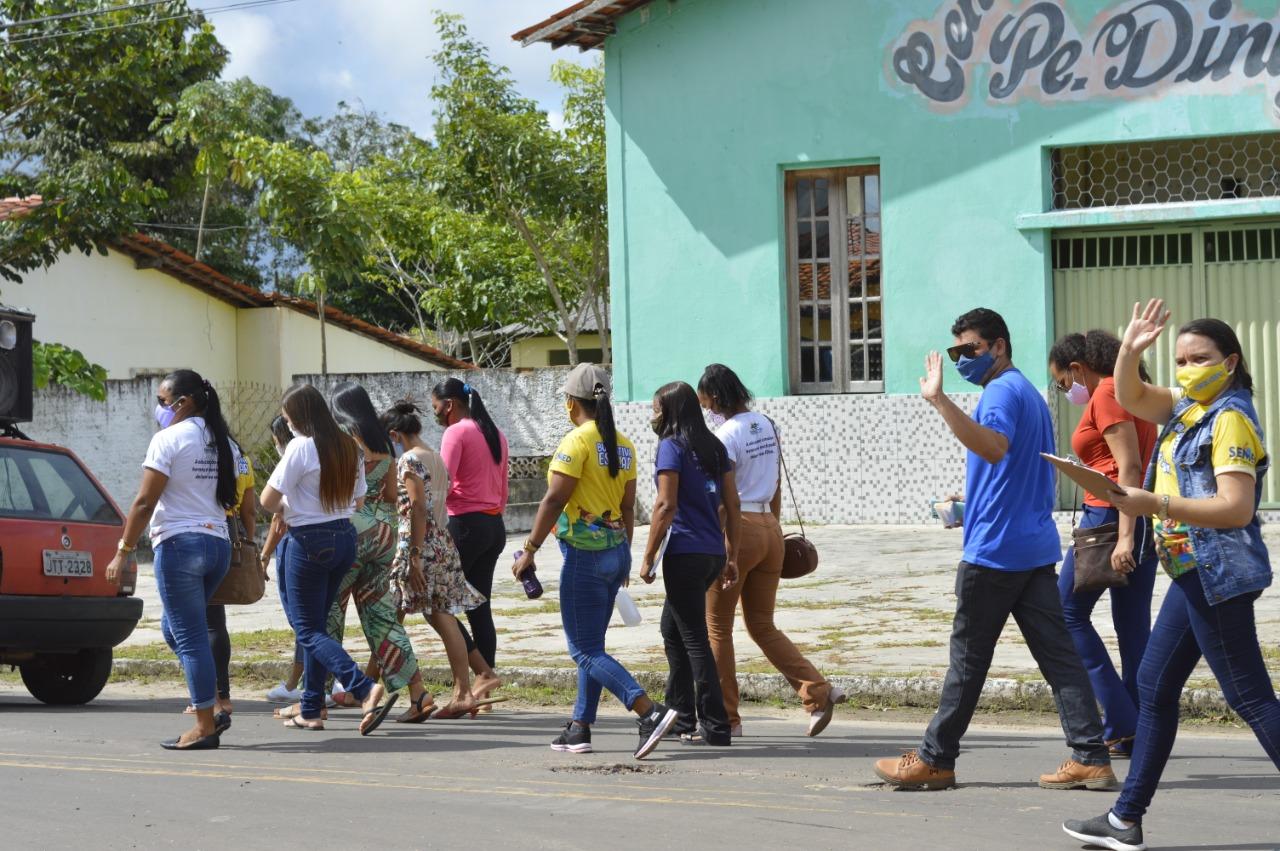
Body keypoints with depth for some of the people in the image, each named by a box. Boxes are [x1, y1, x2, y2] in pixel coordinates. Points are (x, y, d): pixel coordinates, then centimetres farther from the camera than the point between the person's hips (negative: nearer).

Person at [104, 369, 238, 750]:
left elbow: (145, 502, -13)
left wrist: (123, 552, -9)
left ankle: (205, 726, -4)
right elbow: (229, 500, 14)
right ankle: (212, 709, 12)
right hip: (218, 544, 8)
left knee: (189, 636, -4)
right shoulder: (222, 443, 14)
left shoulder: (169, 439, -10)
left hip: (180, 543, -8)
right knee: (174, 628, 20)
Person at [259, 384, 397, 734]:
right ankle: (310, 711, 18)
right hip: (345, 537, 8)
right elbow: (358, 500, 16)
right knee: (316, 624, 17)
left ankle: (366, 690, -24)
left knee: (309, 630, -3)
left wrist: (285, 508, 7)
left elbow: (268, 501, -14)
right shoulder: (349, 446, 7)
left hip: (309, 543, -8)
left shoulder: (301, 447, -15)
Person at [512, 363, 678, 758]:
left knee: (586, 651, -6)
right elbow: (628, 507, 14)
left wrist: (530, 550, -14)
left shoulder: (577, 441, -14)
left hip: (584, 555, -8)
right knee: (589, 646, 16)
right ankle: (579, 728, 18)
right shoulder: (622, 445, 10)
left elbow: (554, 500, -18)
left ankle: (651, 711, -20)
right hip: (616, 549, 8)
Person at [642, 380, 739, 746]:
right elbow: (732, 505, 12)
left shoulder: (672, 446, -9)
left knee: (694, 639, -3)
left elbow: (666, 506, -16)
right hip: (713, 552, 8)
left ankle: (716, 727, -4)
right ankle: (681, 716, 24)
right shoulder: (714, 448, 12)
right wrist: (731, 558, 16)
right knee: (673, 631, 21)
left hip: (685, 553, -8)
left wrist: (648, 558, -11)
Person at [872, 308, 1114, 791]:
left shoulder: (1002, 392, -11)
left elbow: (995, 447, -32)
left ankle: (935, 760, 8)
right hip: (1036, 547, 9)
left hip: (995, 548, -9)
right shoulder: (1029, 393, 21)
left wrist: (939, 401, -37)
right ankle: (1091, 759, -5)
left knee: (968, 657, 0)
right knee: (1057, 654, 2)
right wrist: (970, 504, 32)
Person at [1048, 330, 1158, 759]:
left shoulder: (1106, 396, -10)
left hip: (1110, 514, -9)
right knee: (1134, 625, 8)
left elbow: (1129, 468, -19)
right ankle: (1137, 734, 7)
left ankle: (1121, 721, -5)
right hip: (1144, 518, 9)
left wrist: (1124, 536, -24)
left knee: (1068, 612, 1)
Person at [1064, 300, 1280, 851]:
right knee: (1154, 686, 13)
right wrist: (1131, 349, 3)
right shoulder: (1188, 408, 13)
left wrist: (1154, 505, -27)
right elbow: (1130, 397, 23)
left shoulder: (1231, 419, -14)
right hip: (1194, 574, 10)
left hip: (1218, 574, -10)